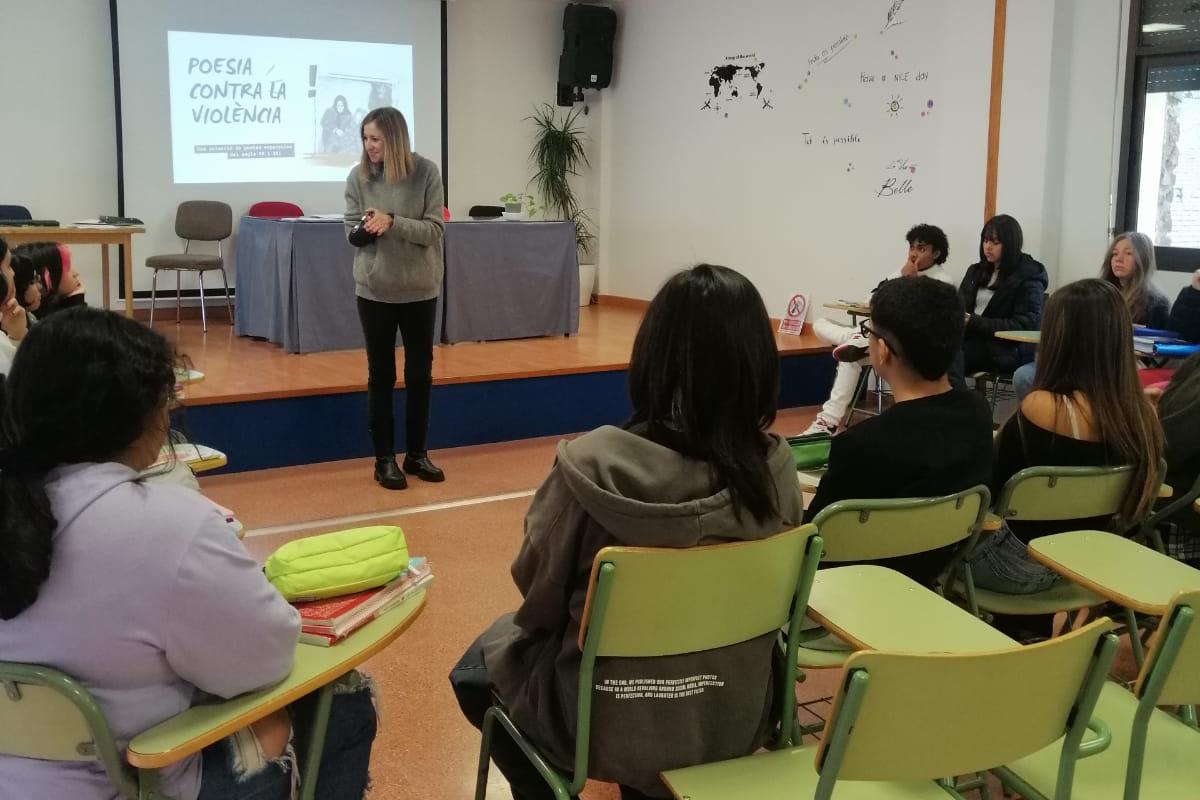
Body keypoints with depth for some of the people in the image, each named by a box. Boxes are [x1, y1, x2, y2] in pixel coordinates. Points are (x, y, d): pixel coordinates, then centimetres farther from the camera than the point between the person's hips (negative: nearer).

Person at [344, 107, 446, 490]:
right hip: (374, 289, 0)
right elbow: (351, 230, 0)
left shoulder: (425, 172, -8)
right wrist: (367, 227, -22)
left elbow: (433, 230, -11)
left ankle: (417, 453, 25)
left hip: (420, 288, 0)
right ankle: (385, 459, 16)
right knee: (380, 375, 6)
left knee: (420, 373, 10)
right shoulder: (358, 176, -4)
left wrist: (392, 222, -25)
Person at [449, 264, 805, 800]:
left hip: (609, 723, -4)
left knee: (477, 666, 26)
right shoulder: (777, 469, -15)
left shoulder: (592, 465, -27)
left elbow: (537, 587, -12)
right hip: (736, 717, 4)